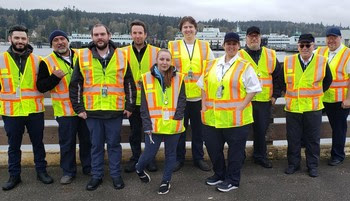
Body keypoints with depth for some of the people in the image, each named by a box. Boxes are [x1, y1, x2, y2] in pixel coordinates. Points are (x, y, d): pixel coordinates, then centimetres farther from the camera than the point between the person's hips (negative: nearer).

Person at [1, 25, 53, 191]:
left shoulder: (37, 60, 2)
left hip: (34, 111, 0)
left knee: (38, 143, 11)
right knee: (14, 145, 12)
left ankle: (41, 171, 26)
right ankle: (14, 175, 26)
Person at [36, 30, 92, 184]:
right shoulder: (47, 62, -2)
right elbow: (40, 86, -5)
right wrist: (54, 77, -20)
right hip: (65, 110, -2)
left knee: (87, 140, 13)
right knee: (67, 143, 6)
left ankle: (88, 167, 29)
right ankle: (68, 171, 23)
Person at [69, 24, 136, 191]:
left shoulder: (121, 56, 3)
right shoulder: (83, 57, 2)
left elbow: (129, 84, 6)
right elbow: (75, 85, 4)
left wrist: (130, 105, 3)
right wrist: (78, 108, 0)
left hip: (115, 110, 0)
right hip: (92, 110, 0)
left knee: (114, 144, 10)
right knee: (96, 145, 12)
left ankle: (116, 174, 24)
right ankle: (96, 176, 25)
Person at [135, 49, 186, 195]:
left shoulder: (178, 78, 1)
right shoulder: (147, 78, -1)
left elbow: (182, 100, 2)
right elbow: (144, 105, -1)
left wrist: (177, 118, -10)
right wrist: (147, 126, -7)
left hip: (173, 126, 1)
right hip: (154, 126, -1)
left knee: (170, 154, 12)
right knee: (149, 154, 4)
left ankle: (166, 181, 31)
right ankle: (139, 169, 37)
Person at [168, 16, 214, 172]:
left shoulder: (205, 47, 7)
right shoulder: (173, 46, 4)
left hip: (200, 94, 1)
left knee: (198, 128, 11)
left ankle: (198, 158, 26)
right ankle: (179, 158, 23)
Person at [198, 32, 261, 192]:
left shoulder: (245, 67, -3)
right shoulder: (211, 65, 10)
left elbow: (253, 89, -5)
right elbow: (204, 87, 14)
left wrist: (241, 107, -13)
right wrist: (204, 107, 5)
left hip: (236, 118, -4)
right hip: (212, 116, 5)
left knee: (235, 149, 7)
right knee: (213, 147, 14)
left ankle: (232, 180, 24)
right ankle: (219, 174, 36)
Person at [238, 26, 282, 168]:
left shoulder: (270, 55, 8)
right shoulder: (239, 56, 1)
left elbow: (278, 76, 11)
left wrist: (275, 95, 6)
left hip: (264, 101, 2)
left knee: (261, 130, 9)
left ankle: (260, 156, 25)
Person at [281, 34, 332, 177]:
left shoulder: (322, 62, -2)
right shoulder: (288, 62, -1)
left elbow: (327, 80, 12)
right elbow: (282, 81, 12)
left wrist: (317, 94, 10)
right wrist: (289, 93, 9)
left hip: (313, 108, -1)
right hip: (292, 107, 1)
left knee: (313, 139, 9)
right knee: (293, 138, 9)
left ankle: (312, 166, 23)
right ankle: (293, 164, 24)